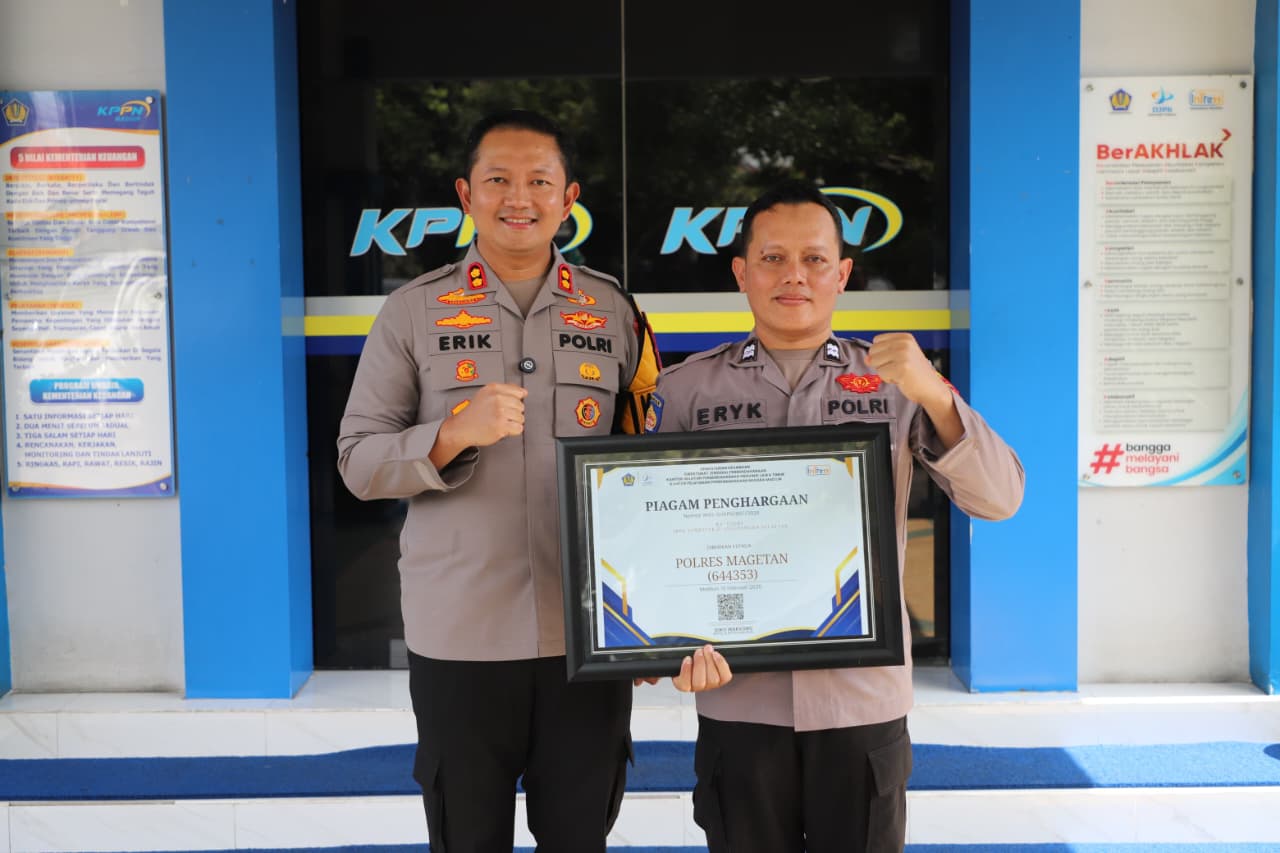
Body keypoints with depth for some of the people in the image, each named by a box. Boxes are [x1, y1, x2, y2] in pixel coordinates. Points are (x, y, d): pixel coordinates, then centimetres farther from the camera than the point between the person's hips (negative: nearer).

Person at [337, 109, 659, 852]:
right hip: (458, 637, -1)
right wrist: (455, 433, -20)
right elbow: (359, 462, -2)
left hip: (589, 633, 1)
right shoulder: (413, 312, 0)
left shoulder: (615, 311, 5)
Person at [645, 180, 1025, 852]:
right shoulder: (687, 388, 4)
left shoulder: (893, 383, 4)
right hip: (738, 696, 0)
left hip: (864, 695, 0)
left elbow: (1000, 499, -4)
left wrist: (934, 393, -19)